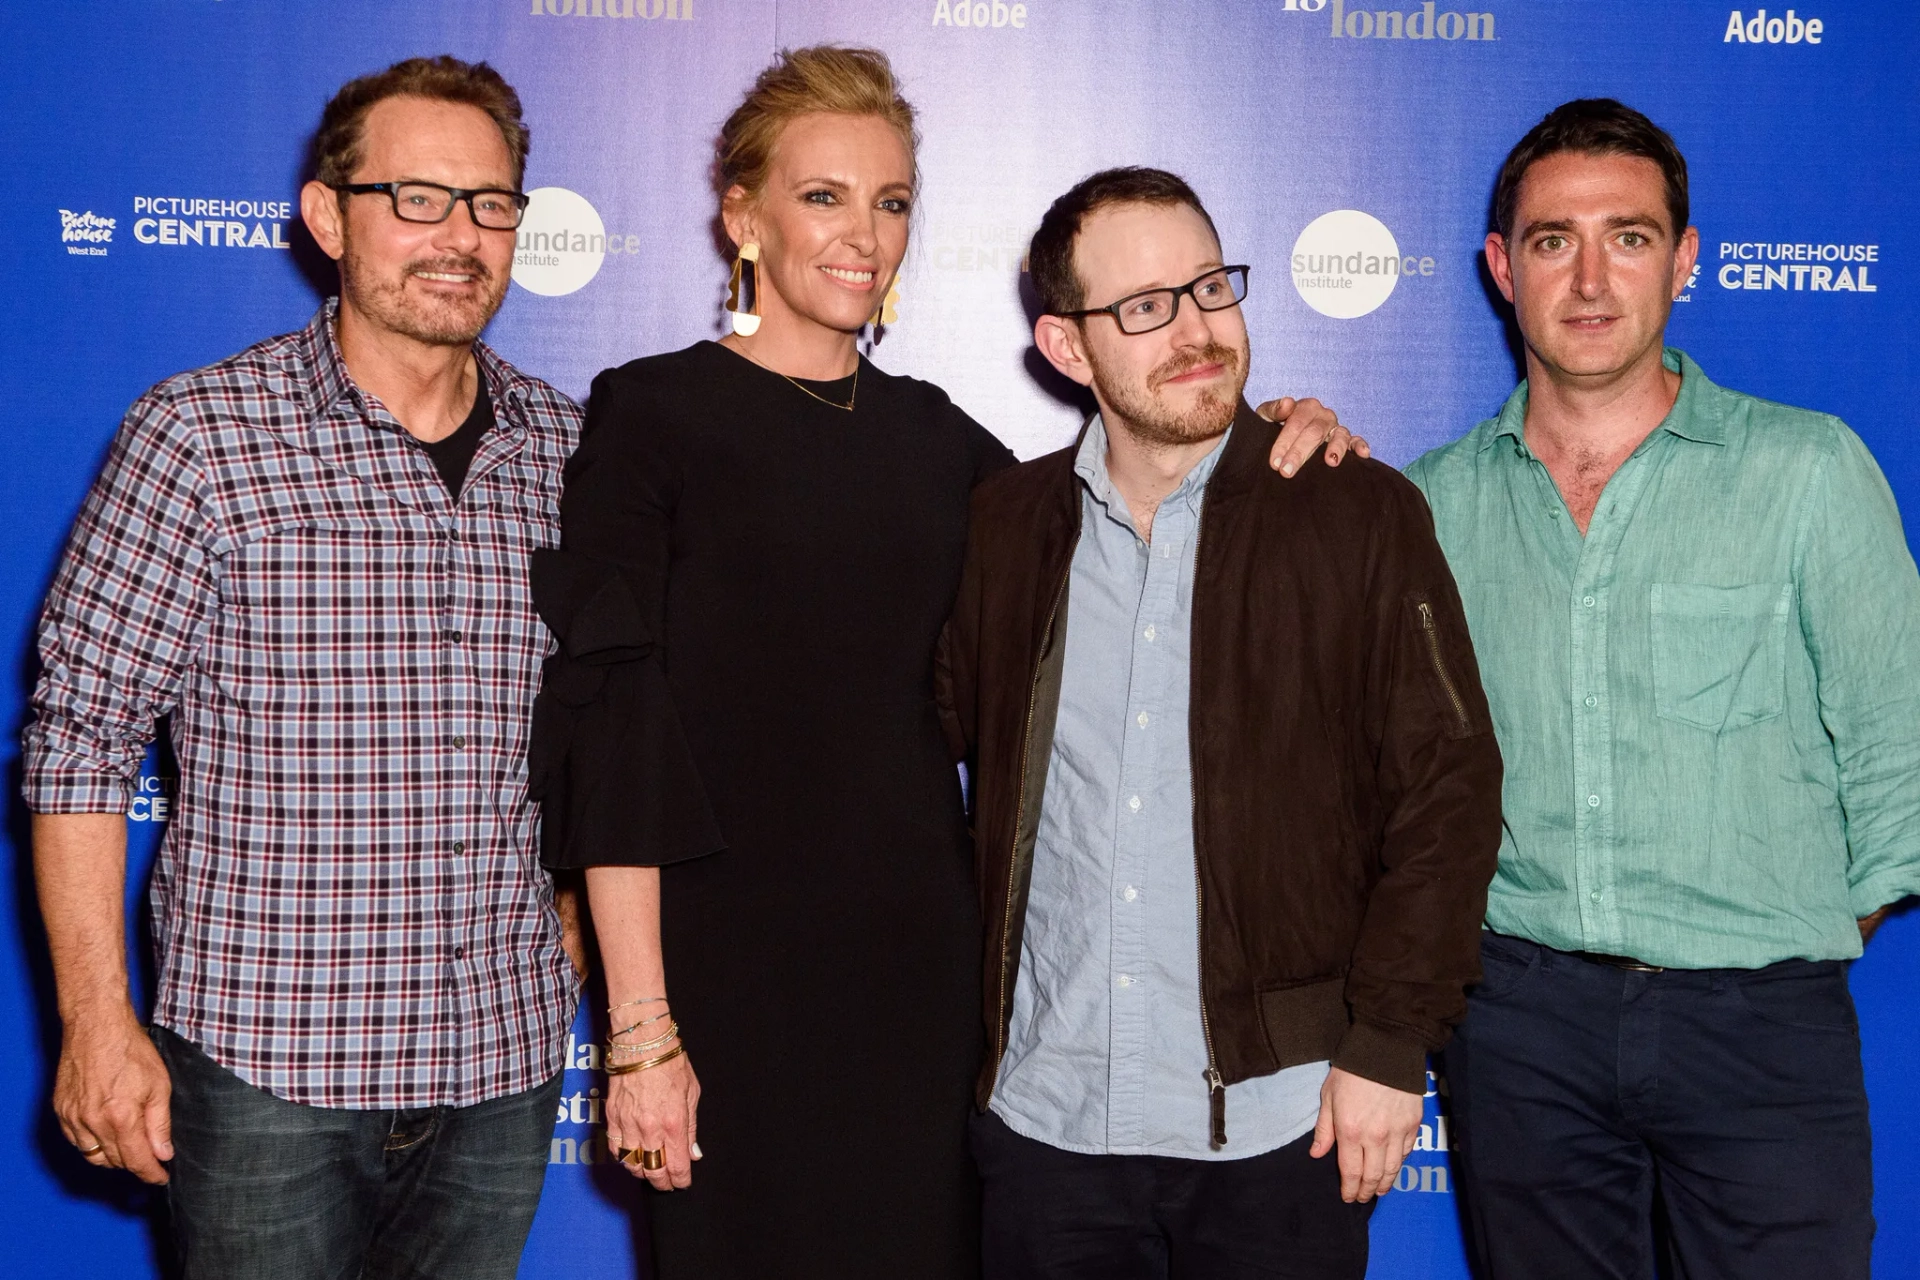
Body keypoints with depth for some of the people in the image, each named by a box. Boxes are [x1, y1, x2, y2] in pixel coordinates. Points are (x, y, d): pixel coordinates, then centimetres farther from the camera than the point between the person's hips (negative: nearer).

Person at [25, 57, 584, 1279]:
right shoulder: (201, 434, -7)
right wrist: (97, 1019, -9)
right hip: (264, 1058, -3)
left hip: (505, 1053, 4)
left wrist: (578, 925, 11)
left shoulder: (565, 446, 4)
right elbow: (79, 732, -6)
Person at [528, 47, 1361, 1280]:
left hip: (924, 964, 5)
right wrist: (642, 1027, -15)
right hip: (732, 975, -4)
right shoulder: (653, 414, -5)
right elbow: (614, 739, -10)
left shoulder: (930, 433, 10)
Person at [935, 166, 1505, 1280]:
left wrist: (1391, 1045, -8)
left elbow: (1447, 792, -5)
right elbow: (945, 731, 14)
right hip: (1047, 1115, 3)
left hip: (1279, 1121, -2)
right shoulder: (1007, 528, 4)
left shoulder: (1363, 518, -4)